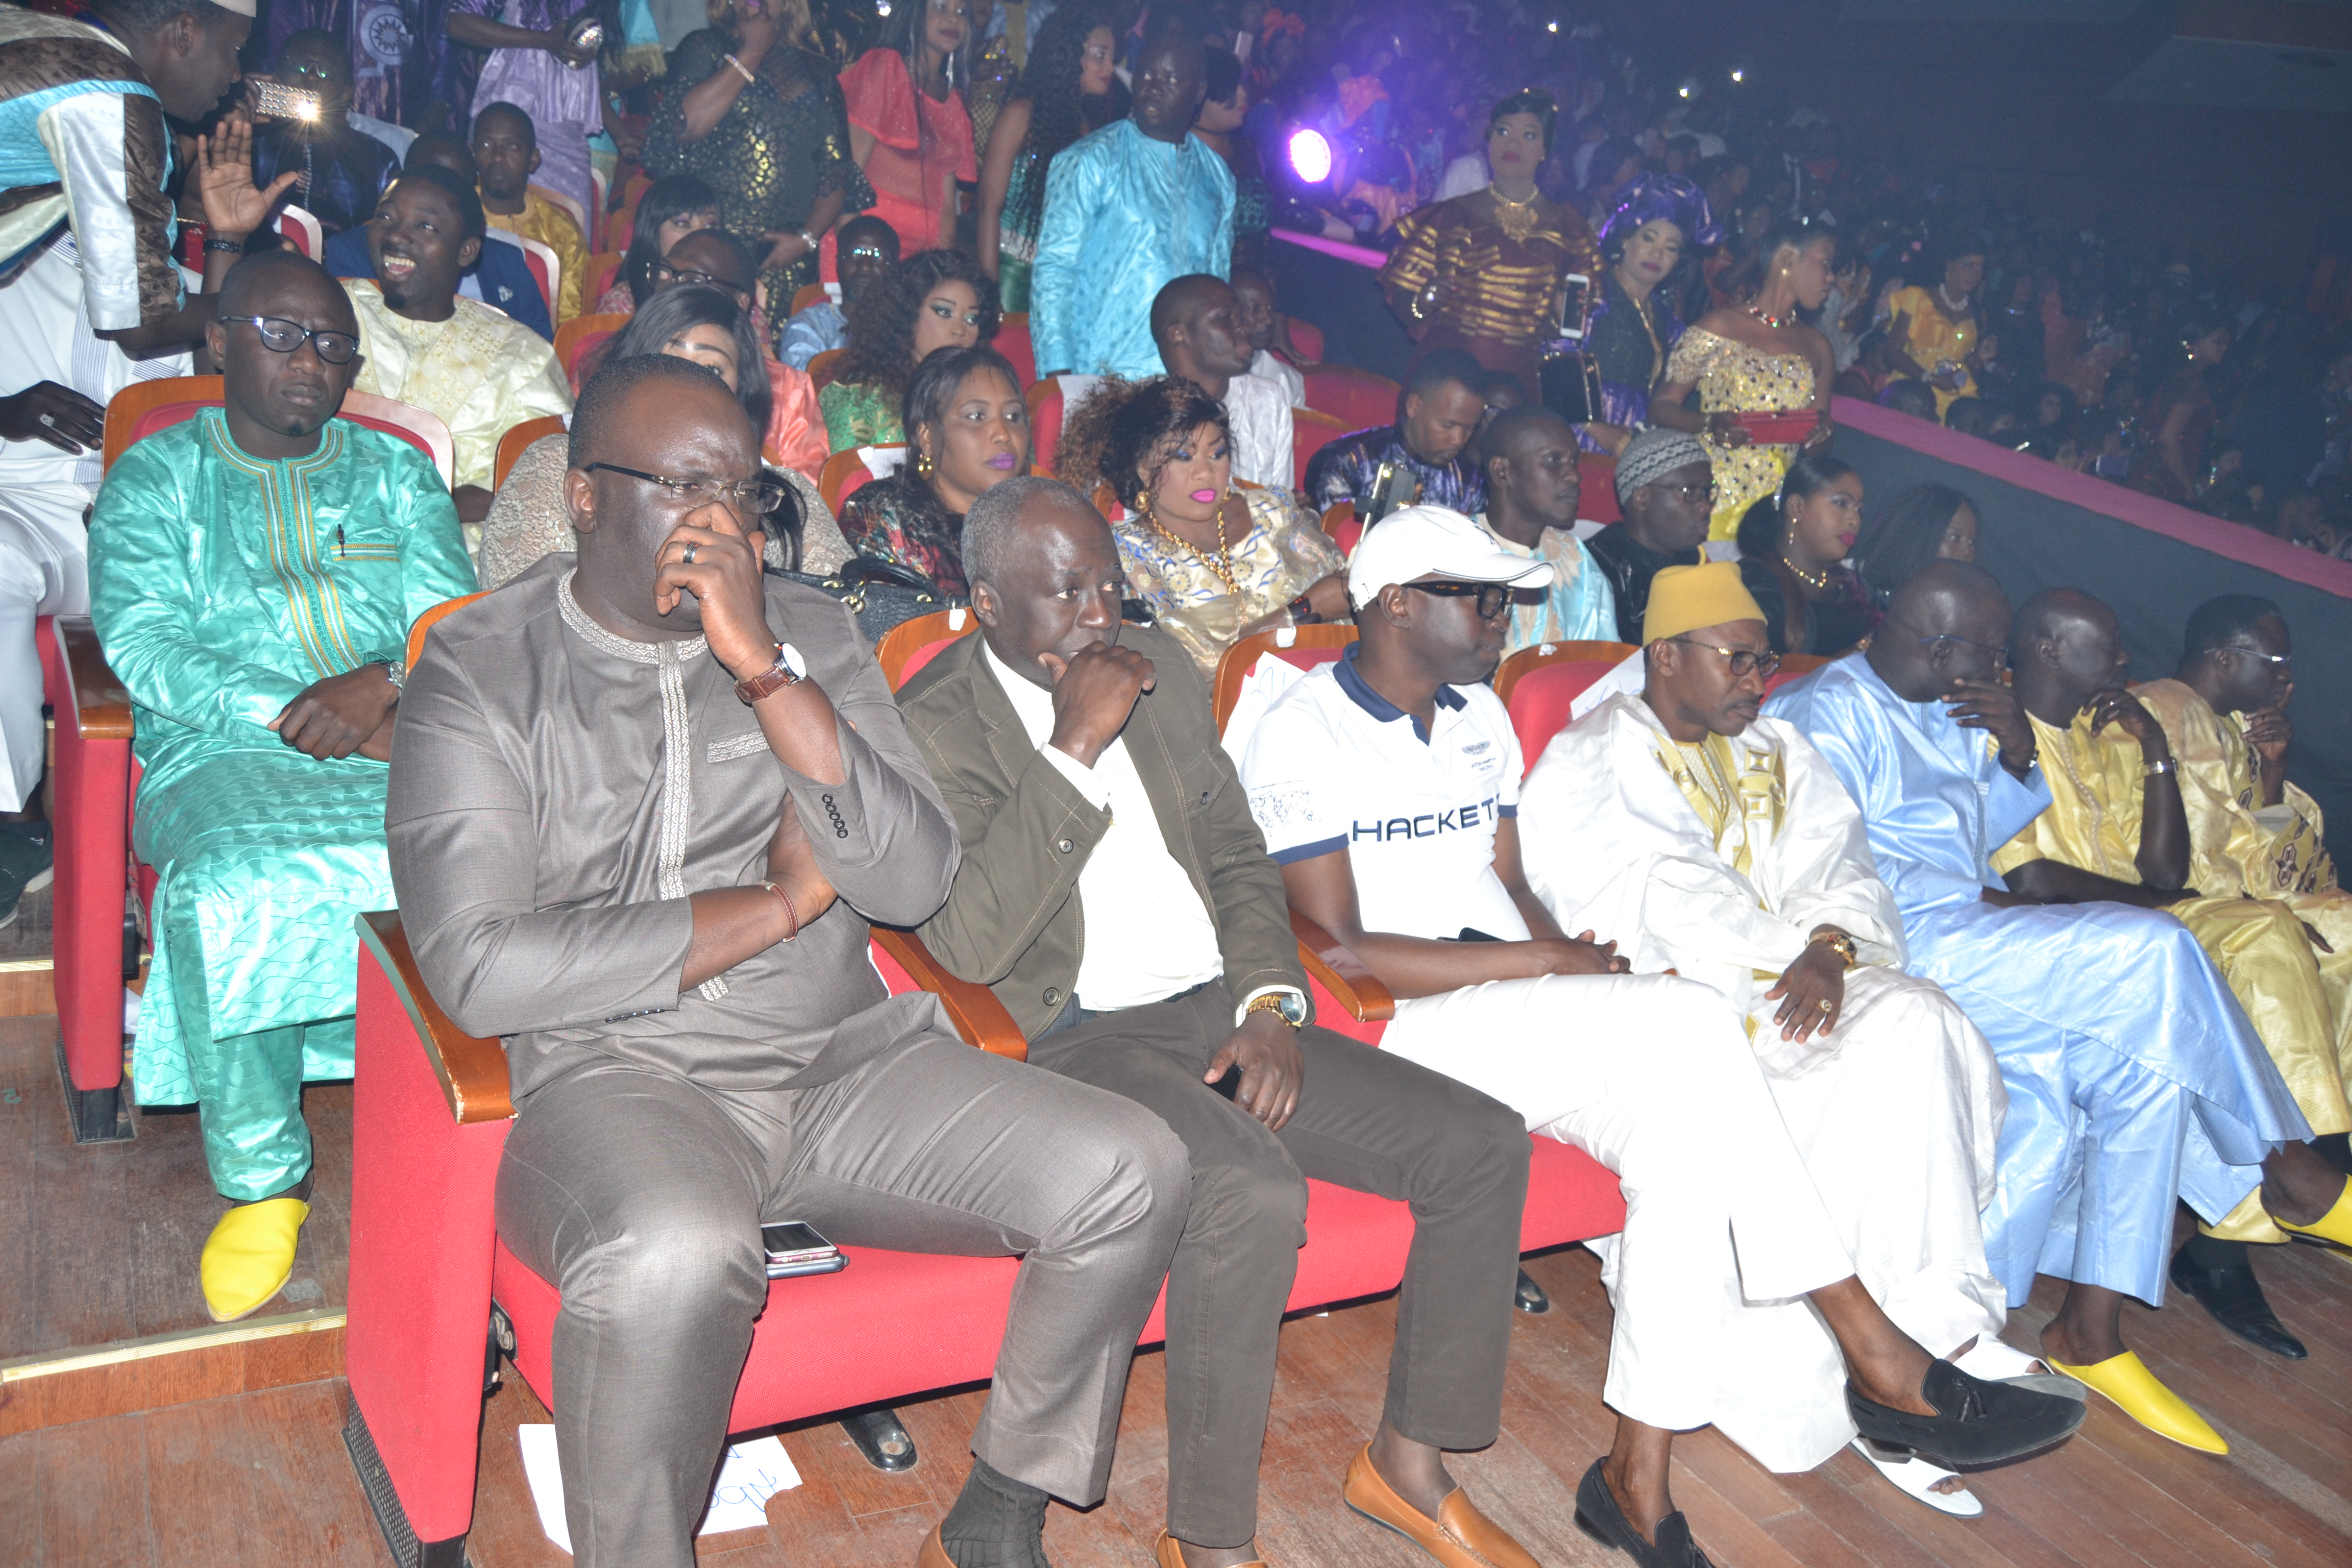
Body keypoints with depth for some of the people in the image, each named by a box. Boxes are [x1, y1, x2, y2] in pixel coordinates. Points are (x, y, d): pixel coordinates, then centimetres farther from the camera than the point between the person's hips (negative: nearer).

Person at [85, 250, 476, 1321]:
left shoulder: (398, 473, 22)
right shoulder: (154, 478, 16)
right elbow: (141, 641, 0)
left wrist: (383, 685, -14)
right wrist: (292, 714, -14)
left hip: (402, 739, 2)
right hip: (226, 748, -1)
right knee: (238, 885, -35)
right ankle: (260, 1179, -15)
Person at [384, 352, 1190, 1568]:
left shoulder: (810, 636, 10)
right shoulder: (481, 671, -1)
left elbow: (918, 881, -3)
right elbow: (478, 969, -14)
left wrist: (765, 669, -13)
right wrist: (782, 901, -8)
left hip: (846, 1058, 4)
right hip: (615, 1078, -4)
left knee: (1132, 1172, -14)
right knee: (674, 1257, -38)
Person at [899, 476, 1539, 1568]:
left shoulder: (1162, 671, 13)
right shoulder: (931, 724, -8)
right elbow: (970, 944, -21)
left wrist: (1269, 1004, 1)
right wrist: (1073, 750, -21)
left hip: (1219, 1014, 7)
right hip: (1077, 1040, -7)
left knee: (1482, 1144, -7)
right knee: (1250, 1190, -35)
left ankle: (1408, 1463, 10)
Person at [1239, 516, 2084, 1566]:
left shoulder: (1478, 715, 18)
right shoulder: (1303, 734, -7)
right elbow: (1338, 950, -14)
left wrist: (1577, 963, -6)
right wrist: (1546, 964, -16)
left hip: (1512, 1003, 7)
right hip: (1400, 1025, -7)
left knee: (1683, 1125, -23)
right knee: (1686, 1025, -26)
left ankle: (1638, 1479, -18)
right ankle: (1882, 1364, -16)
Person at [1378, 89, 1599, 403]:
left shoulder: (1566, 227, 11)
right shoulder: (1451, 216, 8)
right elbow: (1399, 292, 7)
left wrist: (1560, 322, -5)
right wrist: (1424, 303, -13)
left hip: (1515, 385, 1)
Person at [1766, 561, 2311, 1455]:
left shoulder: (1944, 713, 23)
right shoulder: (1830, 713, -7)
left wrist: (2017, 757, 9)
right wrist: (1978, 898, -14)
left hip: (1964, 941, 9)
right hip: (1906, 952, -9)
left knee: (2146, 1064, -13)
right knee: (2150, 952, -21)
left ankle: (2091, 1332, -9)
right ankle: (2285, 1166, 0)